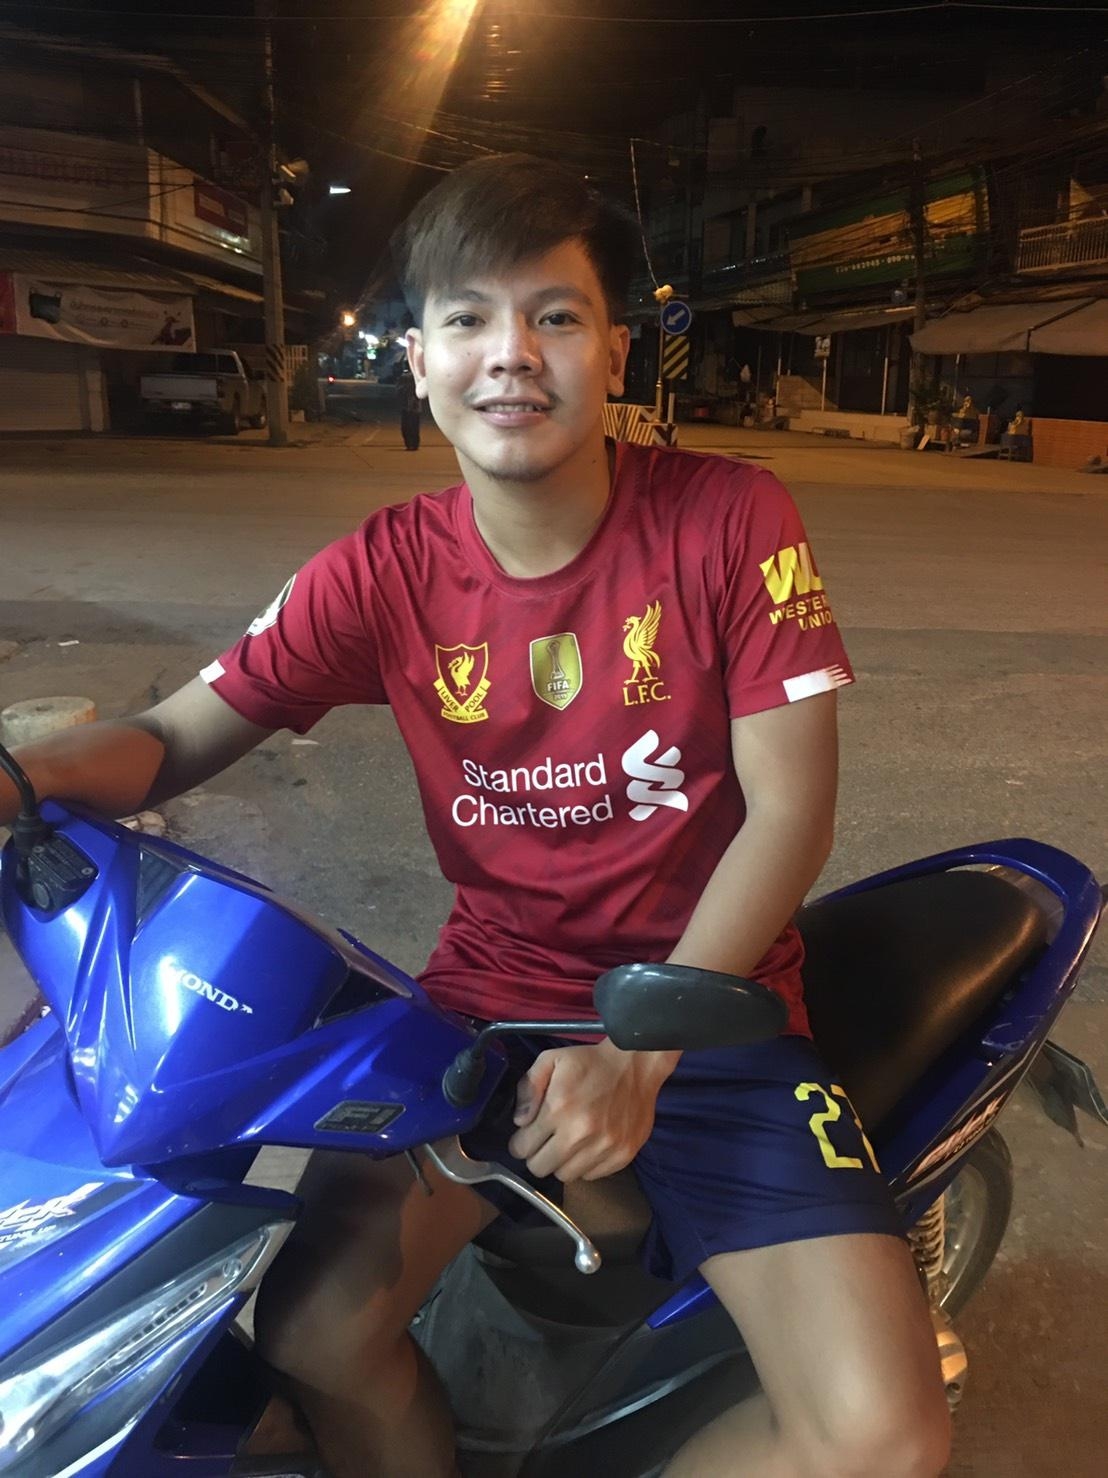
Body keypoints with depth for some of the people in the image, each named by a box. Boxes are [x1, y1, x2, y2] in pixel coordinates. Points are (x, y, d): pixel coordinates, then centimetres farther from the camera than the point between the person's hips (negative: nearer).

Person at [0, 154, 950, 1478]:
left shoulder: (731, 521, -9)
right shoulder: (383, 571, -4)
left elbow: (791, 811, -11)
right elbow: (173, 737, -1)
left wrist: (639, 1050, -19)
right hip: (491, 994, 2)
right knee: (318, 1340, -19)